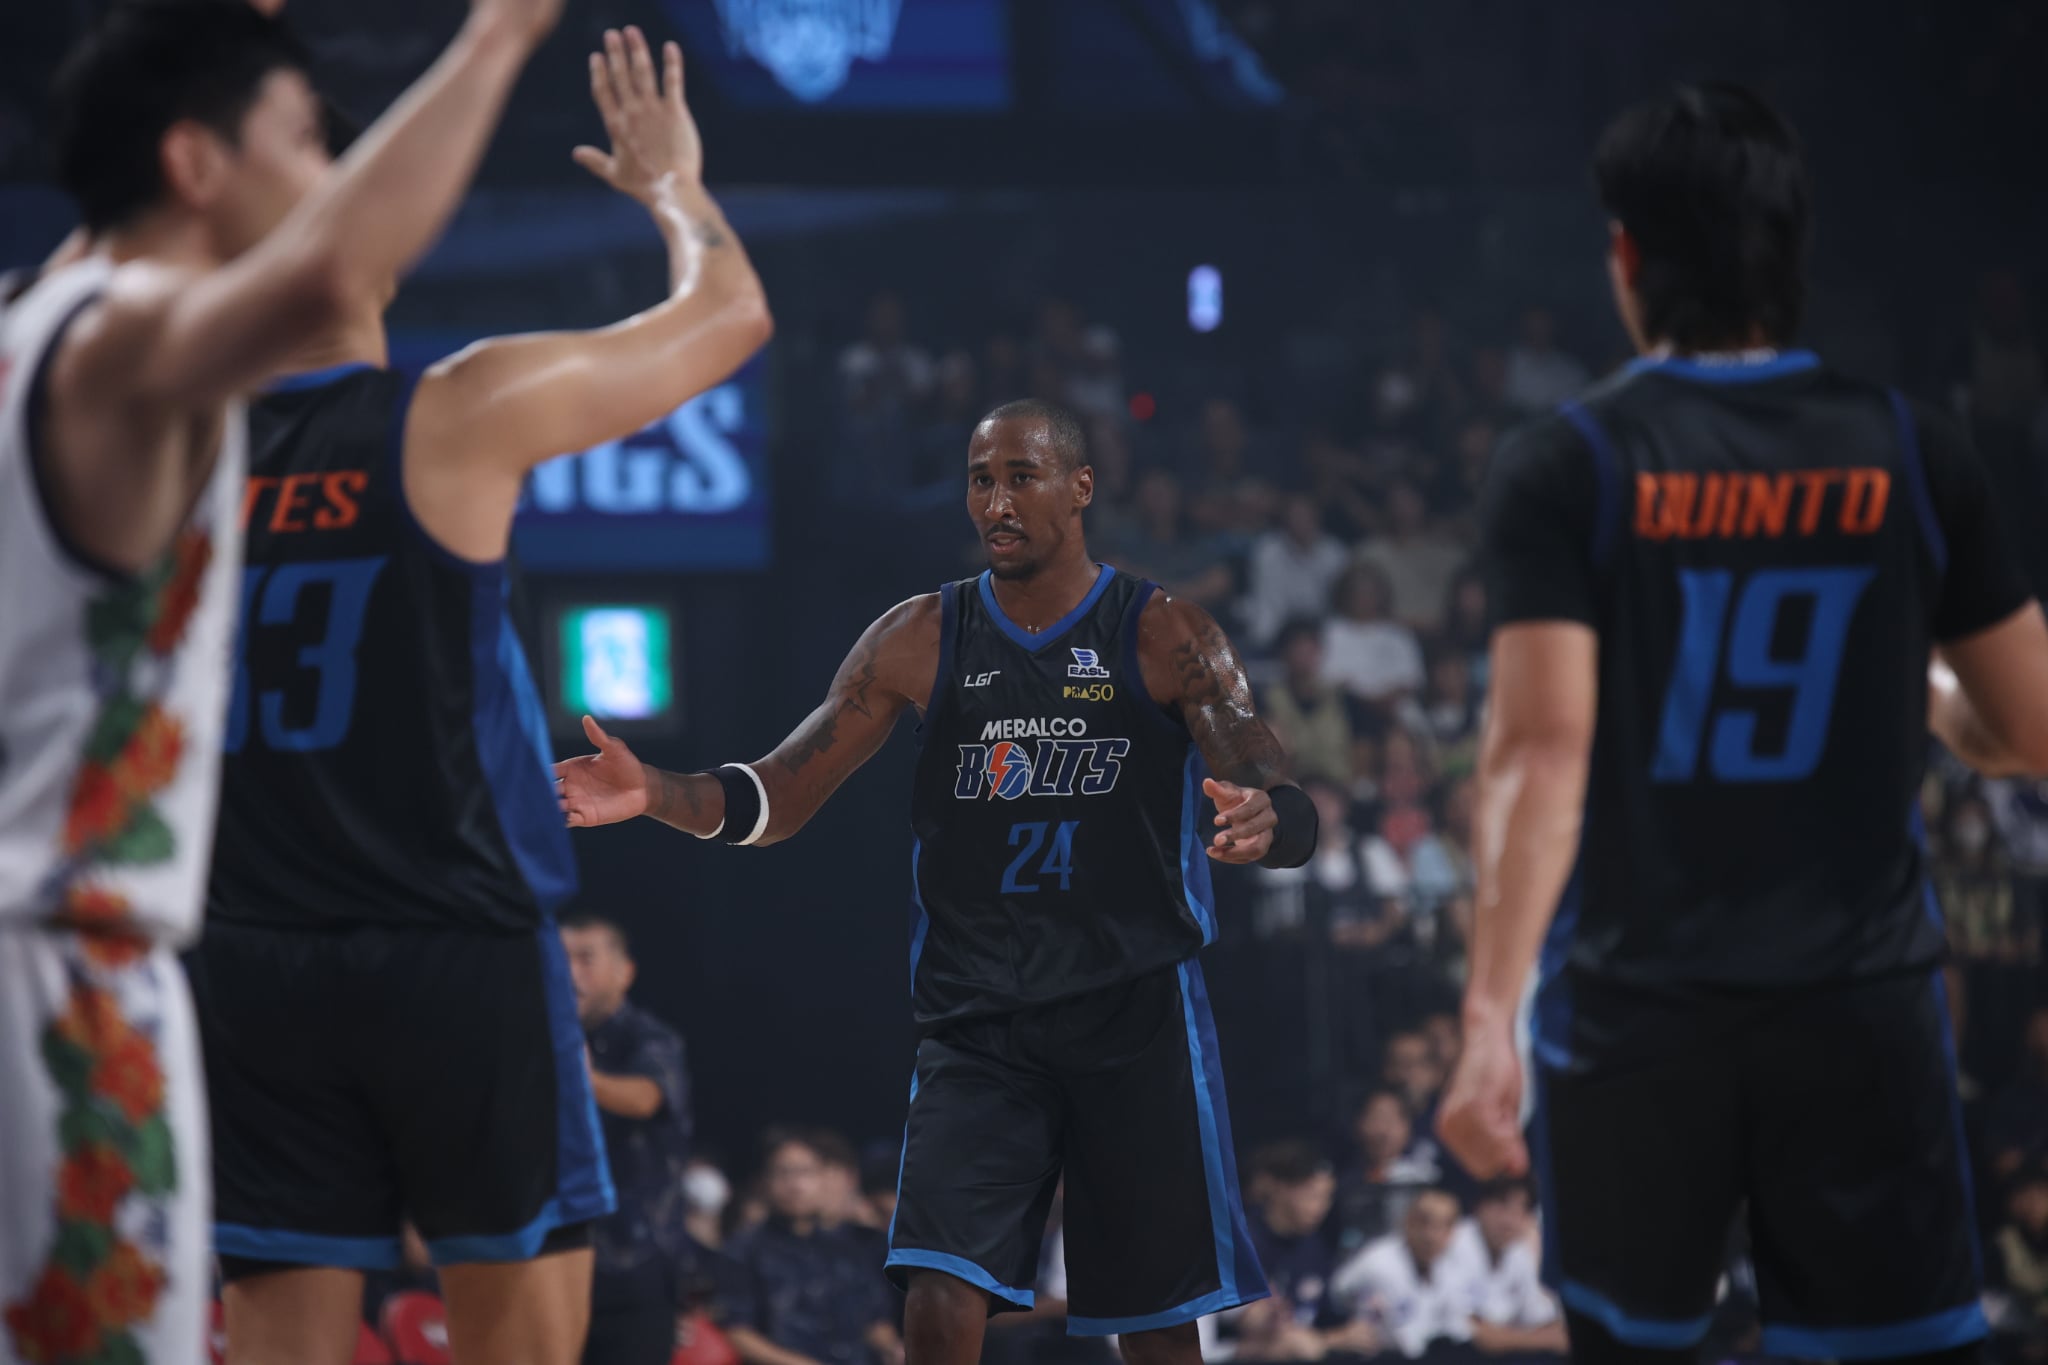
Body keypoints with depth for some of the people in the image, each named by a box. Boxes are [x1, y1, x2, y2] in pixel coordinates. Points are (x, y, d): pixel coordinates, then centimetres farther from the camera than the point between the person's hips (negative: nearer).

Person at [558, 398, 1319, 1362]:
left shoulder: (1166, 638, -2)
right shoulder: (921, 640, 5)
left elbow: (1290, 815, -9)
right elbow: (776, 800, 6)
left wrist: (1264, 824, -34)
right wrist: (655, 794, -14)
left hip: (1137, 1017, -1)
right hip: (976, 1026, 1)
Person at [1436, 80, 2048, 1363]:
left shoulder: (1566, 466, -5)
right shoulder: (1911, 453, 1)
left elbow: (1542, 751, -15)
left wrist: (1492, 1016, -18)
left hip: (1633, 1011, 0)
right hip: (1862, 1010, 0)